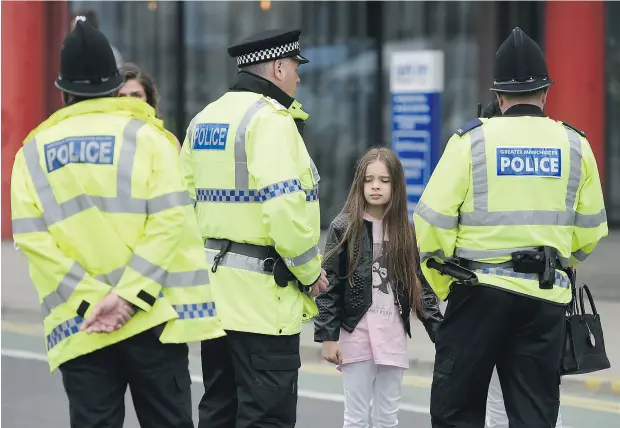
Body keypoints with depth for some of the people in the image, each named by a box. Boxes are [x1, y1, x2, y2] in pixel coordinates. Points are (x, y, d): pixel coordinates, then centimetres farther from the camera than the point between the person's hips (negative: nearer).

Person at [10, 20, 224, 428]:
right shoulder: (146, 136, 2)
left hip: (80, 326, 2)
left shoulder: (34, 151, 7)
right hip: (151, 317, -1)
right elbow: (170, 219, -11)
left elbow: (32, 237, -4)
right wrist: (128, 295, -14)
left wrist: (89, 300, -8)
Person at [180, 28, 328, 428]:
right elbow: (284, 206, -22)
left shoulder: (204, 120, 14)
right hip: (262, 292, -9)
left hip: (215, 289, 9)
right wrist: (310, 271, -10)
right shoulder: (270, 119, -13)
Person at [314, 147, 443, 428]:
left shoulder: (405, 231, 7)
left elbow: (420, 282, 9)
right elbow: (328, 284, -4)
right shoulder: (343, 228, -3)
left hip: (393, 335, 3)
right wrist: (327, 335, -8)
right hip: (356, 334, -3)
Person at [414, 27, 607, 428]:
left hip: (480, 292, -2)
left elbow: (433, 220, -7)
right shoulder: (575, 145, 4)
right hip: (546, 299, 2)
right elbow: (591, 231, 9)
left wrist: (443, 286, 7)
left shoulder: (471, 140, -4)